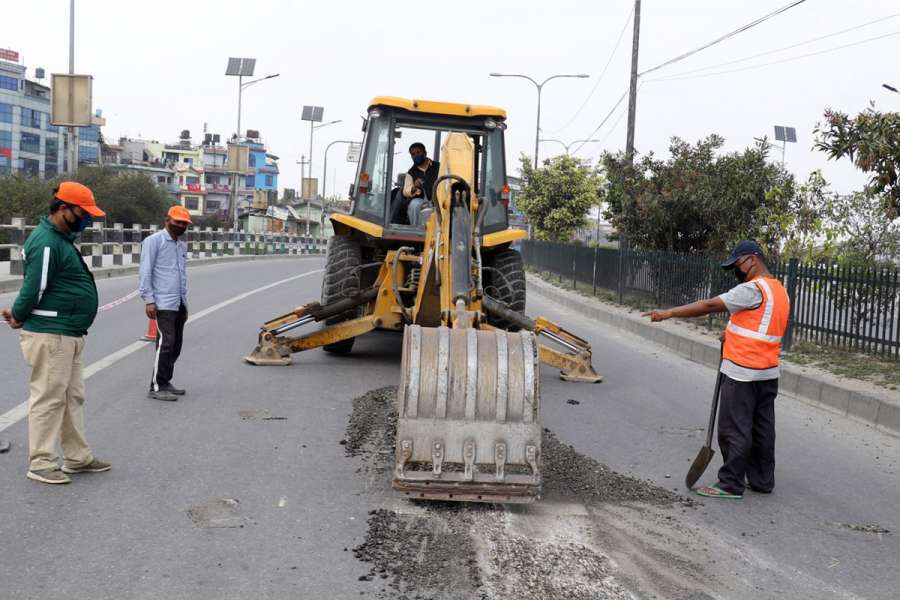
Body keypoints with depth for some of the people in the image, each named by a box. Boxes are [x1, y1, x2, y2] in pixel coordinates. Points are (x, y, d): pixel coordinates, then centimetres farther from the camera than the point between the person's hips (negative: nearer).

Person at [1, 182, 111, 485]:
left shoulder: (61, 238, 15)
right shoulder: (46, 243, -18)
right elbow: (34, 289, -19)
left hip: (70, 334, 10)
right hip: (51, 334, -10)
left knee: (72, 397, 15)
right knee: (48, 398, -2)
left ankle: (77, 457, 24)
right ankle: (41, 463, 6)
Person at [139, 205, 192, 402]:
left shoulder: (182, 246, 20)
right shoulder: (154, 241, -4)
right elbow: (145, 272, -10)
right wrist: (149, 300, -16)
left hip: (179, 304, 8)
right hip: (163, 304, -8)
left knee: (175, 345, 9)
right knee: (166, 343, -13)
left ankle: (165, 382, 17)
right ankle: (156, 387, -8)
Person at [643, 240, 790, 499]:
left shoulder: (752, 289, -16)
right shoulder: (780, 292, 14)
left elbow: (710, 306, -19)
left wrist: (668, 313, -17)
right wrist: (736, 335, 12)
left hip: (742, 373, -9)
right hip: (768, 373, 9)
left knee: (734, 430, -3)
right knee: (762, 428, 14)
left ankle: (731, 484, 2)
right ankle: (762, 480, 22)